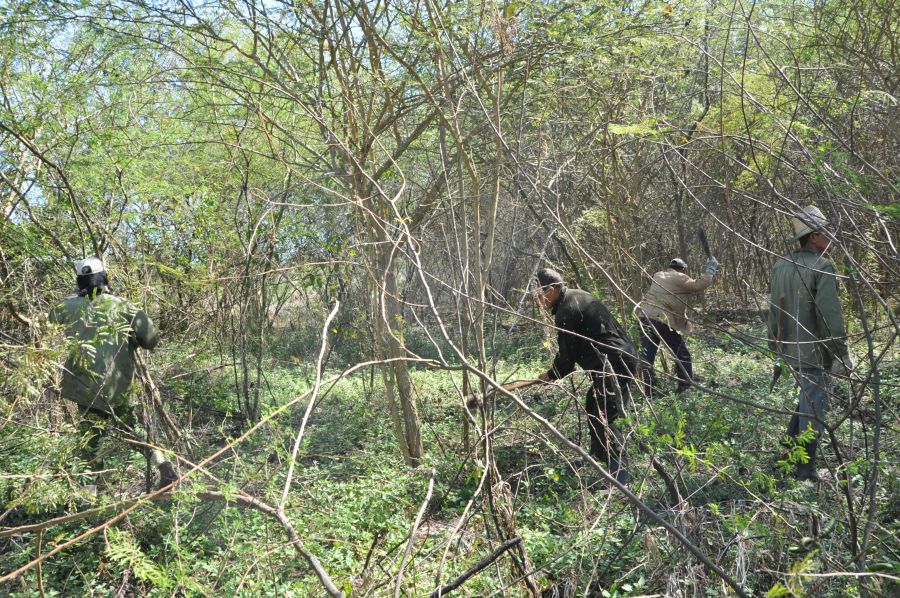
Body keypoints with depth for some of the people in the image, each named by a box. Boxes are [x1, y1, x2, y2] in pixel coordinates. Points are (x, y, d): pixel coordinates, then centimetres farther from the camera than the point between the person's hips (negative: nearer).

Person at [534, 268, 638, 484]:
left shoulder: (566, 312, -17)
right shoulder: (576, 297, 15)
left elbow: (567, 355, -12)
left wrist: (550, 375, 6)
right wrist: (557, 369, 16)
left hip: (614, 365, -11)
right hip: (620, 359, 11)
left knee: (602, 419, -12)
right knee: (593, 409, 24)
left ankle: (620, 475, -16)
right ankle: (599, 455, 37)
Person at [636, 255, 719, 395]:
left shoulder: (657, 276, 20)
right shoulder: (679, 278, 1)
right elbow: (698, 285, -6)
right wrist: (711, 269, 6)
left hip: (645, 317, 6)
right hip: (662, 320, -6)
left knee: (647, 355, 5)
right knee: (682, 355, 10)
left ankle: (650, 390, 1)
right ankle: (686, 387, 14)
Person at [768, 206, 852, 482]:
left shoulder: (780, 266, 5)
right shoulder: (822, 267, -17)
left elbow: (774, 309, 12)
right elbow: (831, 316, -20)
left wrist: (776, 345, 21)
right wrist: (842, 355, -14)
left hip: (789, 348, 7)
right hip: (815, 350, -7)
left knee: (807, 397, 26)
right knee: (813, 408, 3)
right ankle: (805, 470, 9)